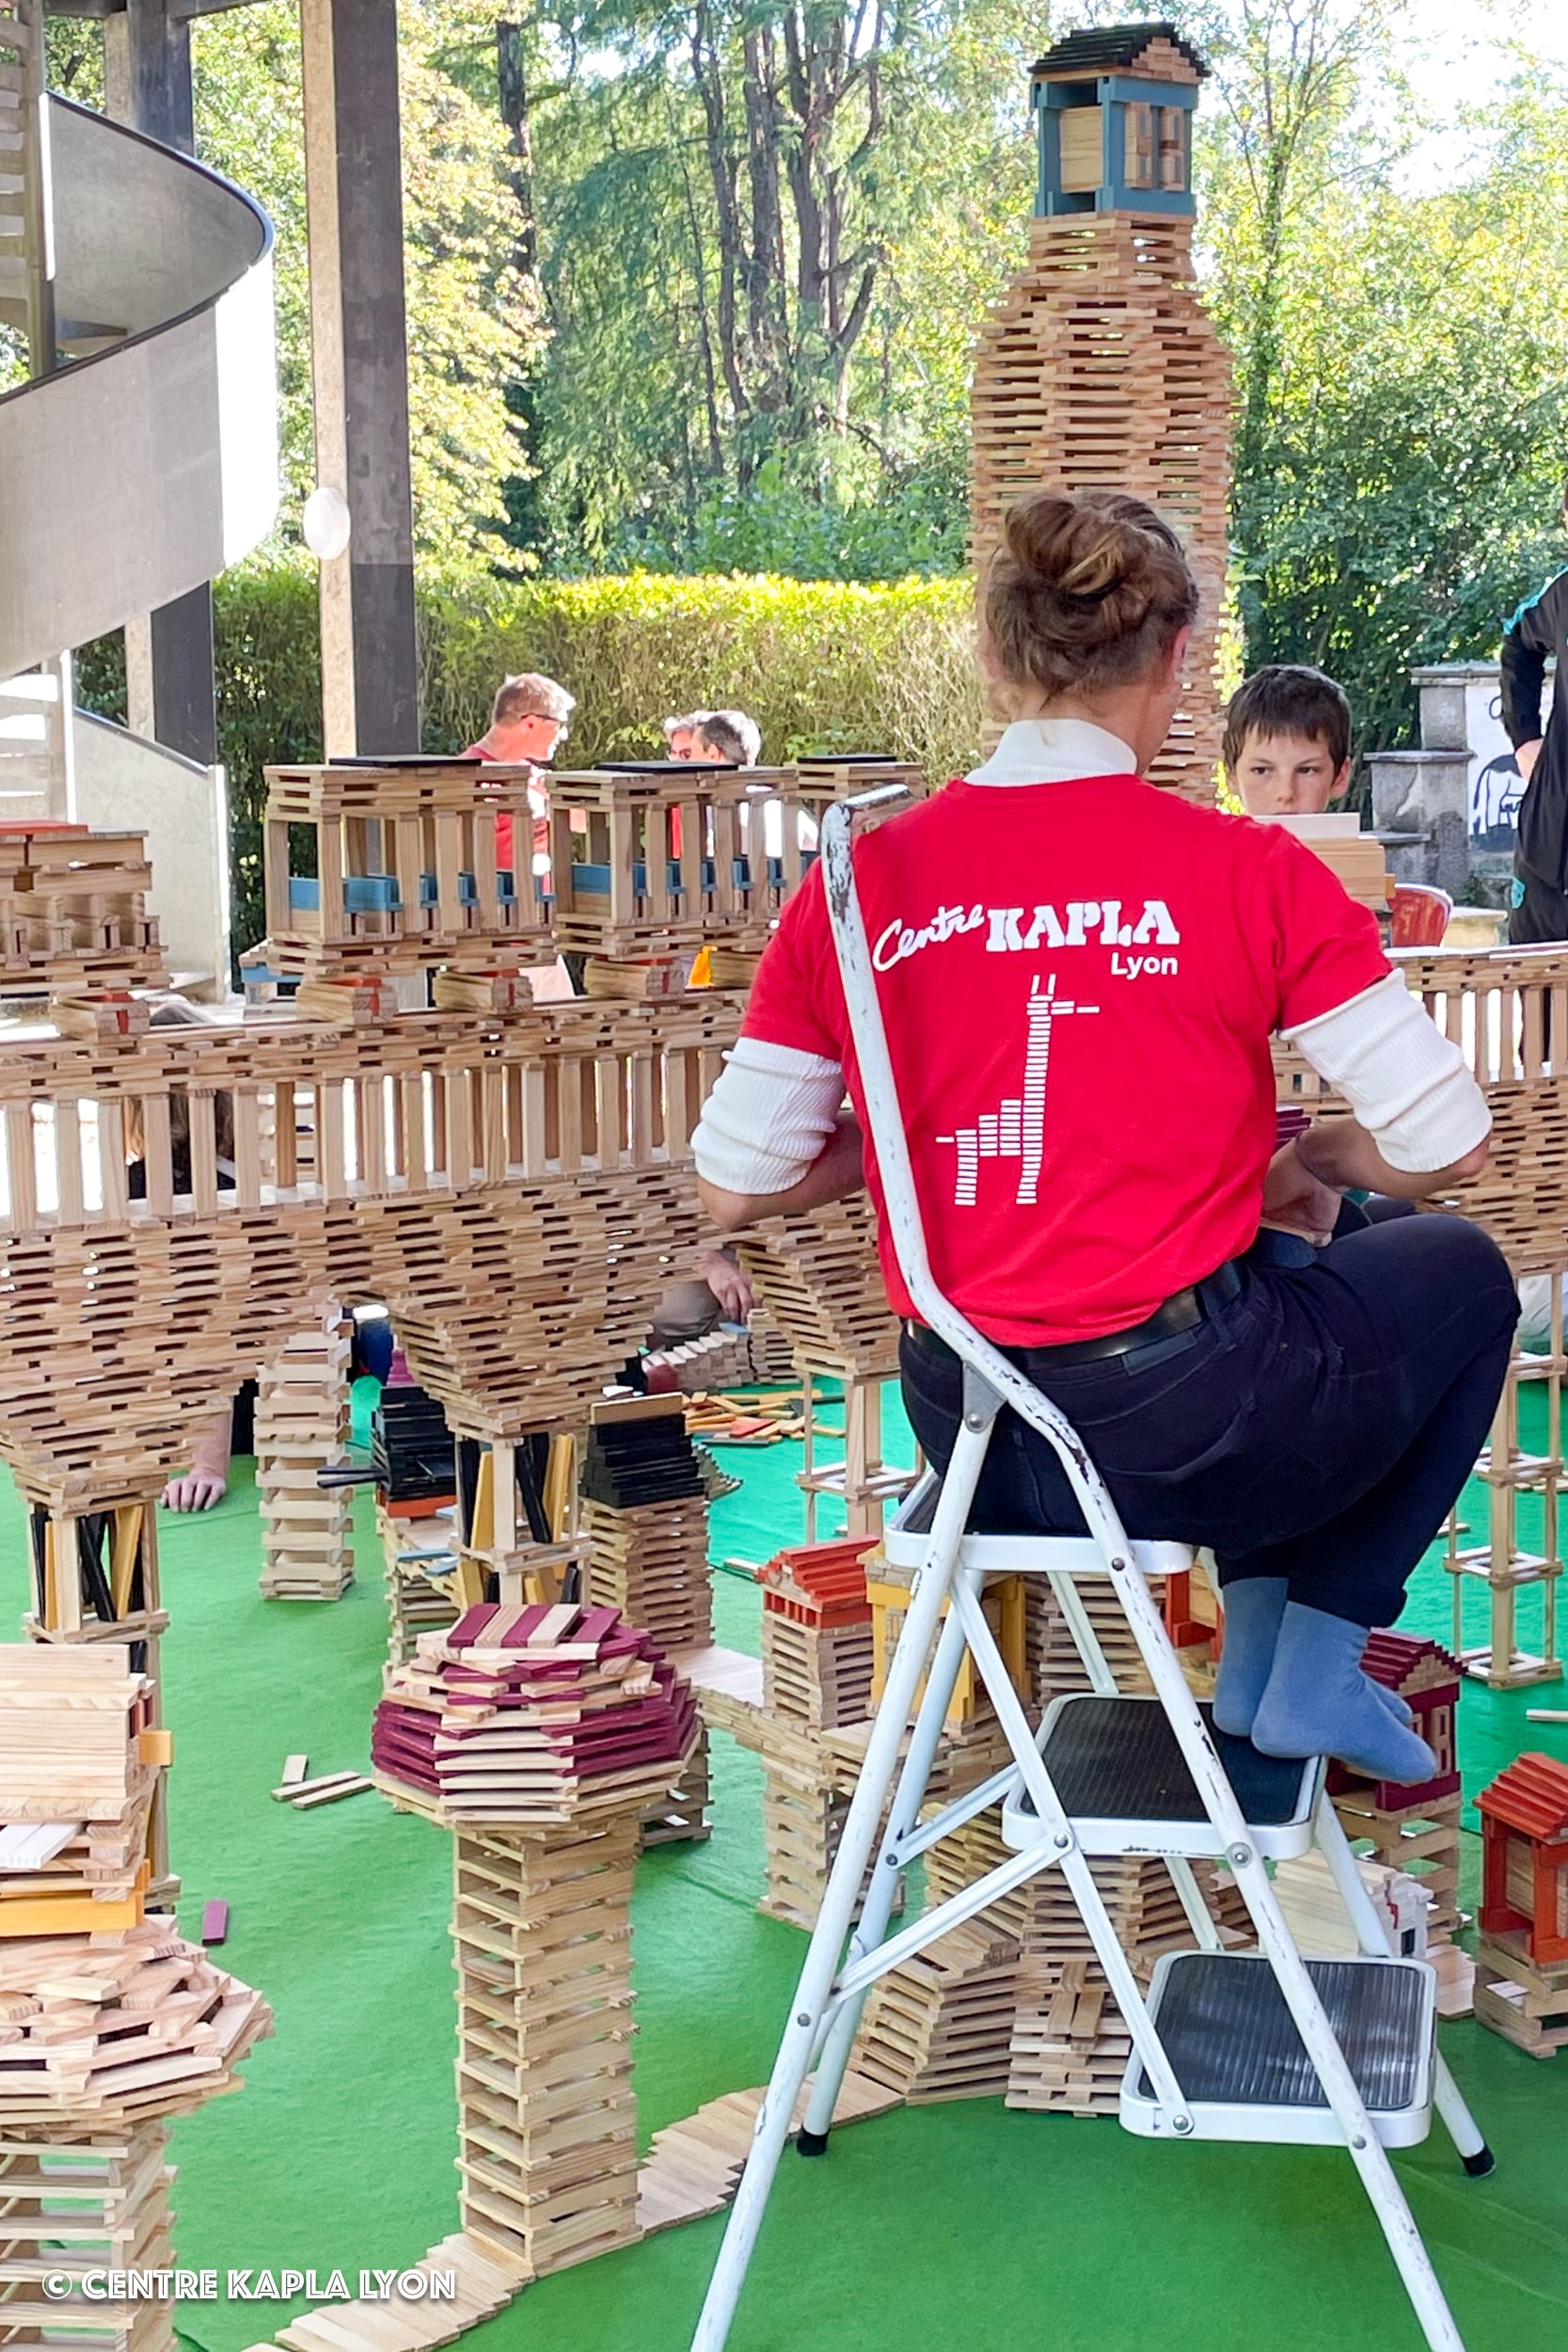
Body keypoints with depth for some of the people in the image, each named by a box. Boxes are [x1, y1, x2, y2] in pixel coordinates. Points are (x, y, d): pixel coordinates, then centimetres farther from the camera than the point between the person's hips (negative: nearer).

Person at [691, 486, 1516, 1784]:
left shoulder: (858, 884, -2)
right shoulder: (1246, 871, -12)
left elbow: (733, 1186, 1)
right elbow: (1448, 1142, -8)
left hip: (968, 1440, 5)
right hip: (1181, 1432, -5)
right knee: (1462, 1275, 26)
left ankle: (1255, 1651, 33)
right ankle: (1317, 1668, 23)